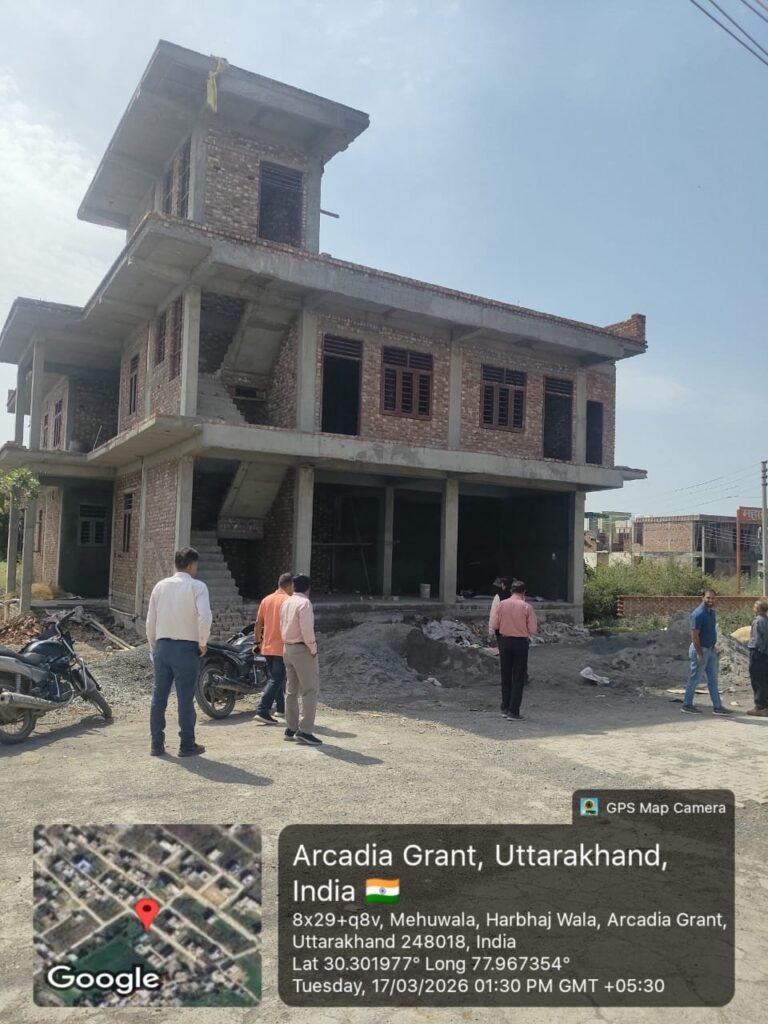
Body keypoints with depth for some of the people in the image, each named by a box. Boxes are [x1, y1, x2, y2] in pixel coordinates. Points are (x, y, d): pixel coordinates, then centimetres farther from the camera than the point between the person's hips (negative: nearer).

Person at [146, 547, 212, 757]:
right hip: (186, 647, -4)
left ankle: (157, 744, 17)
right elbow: (205, 616, -21)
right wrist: (203, 643, -8)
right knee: (185, 698, 3)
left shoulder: (160, 586, 7)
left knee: (159, 696, 10)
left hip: (162, 646, 5)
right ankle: (187, 745, 11)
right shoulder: (197, 586, -8)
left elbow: (150, 621, 9)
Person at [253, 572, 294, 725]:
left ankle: (281, 708, 28)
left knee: (276, 678, 18)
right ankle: (262, 711, -13)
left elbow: (258, 623, 10)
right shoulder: (288, 601, -11)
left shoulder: (266, 600, 8)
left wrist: (257, 641, 17)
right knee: (276, 680, -5)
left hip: (267, 647, 7)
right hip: (282, 647, -7)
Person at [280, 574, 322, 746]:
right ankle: (304, 730, -10)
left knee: (292, 690, 13)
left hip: (288, 648, 9)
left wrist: (287, 643, 17)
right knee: (310, 690, -6)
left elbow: (282, 627, 14)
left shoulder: (286, 603, 11)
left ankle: (291, 728, 17)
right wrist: (313, 649, -12)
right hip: (302, 649, -9)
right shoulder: (304, 603, -15)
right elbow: (307, 630, -21)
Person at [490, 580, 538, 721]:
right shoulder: (526, 607, -10)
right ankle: (513, 712, 3)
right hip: (521, 642, -2)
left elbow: (494, 625, -3)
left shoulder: (501, 604, -5)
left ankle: (505, 708, 23)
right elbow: (533, 629, -8)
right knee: (519, 678, 5)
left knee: (505, 676, 16)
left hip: (504, 641, 3)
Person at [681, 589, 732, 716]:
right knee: (695, 678, 1)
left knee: (713, 679, 12)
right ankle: (687, 705, 11)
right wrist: (700, 655, -21)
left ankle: (717, 706, 17)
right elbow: (694, 635, -21)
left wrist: (713, 649, 13)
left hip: (710, 649, 9)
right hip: (700, 650, -9)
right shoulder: (698, 614, -20)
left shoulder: (711, 612, 8)